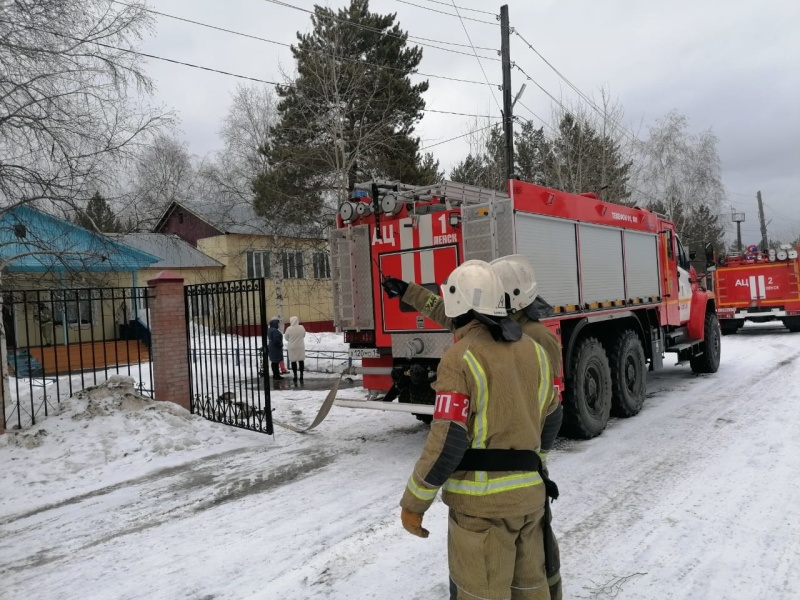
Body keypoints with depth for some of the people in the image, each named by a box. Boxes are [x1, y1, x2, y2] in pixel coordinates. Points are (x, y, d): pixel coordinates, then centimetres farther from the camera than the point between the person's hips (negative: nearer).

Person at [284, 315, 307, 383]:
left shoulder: (289, 329, -14)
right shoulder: (302, 327, -7)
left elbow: (286, 337, -2)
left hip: (292, 347, -2)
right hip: (300, 347, 2)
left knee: (293, 361, 7)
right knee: (301, 361, 10)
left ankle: (295, 376, 9)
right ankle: (301, 376, 13)